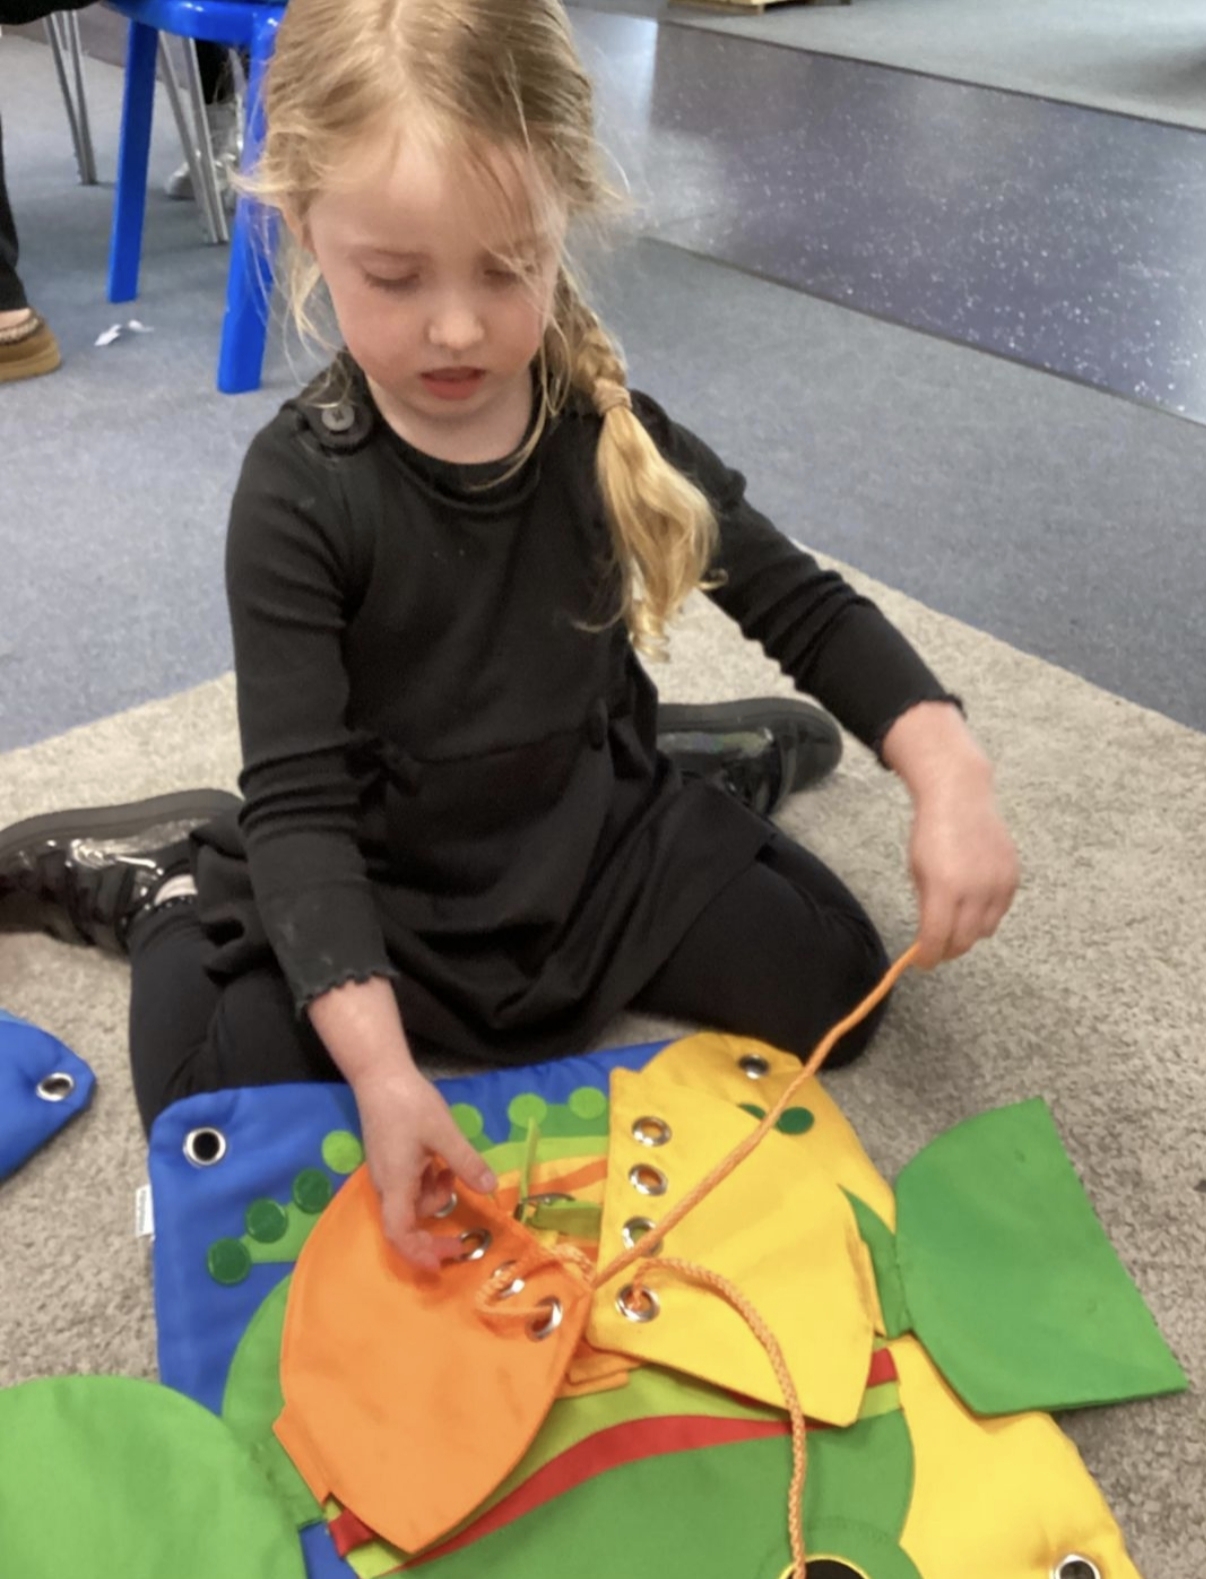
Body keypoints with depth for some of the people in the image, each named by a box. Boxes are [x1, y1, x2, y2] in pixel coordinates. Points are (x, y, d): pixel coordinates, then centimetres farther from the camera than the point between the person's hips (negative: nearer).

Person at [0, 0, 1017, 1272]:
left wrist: (946, 766, -24)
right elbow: (299, 799, -23)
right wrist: (380, 1063, -35)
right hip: (380, 881, -3)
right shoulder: (299, 490, -21)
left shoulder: (609, 429, -11)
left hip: (597, 827, 4)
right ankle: (171, 879, 12)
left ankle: (673, 759, 22)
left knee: (833, 988, 0)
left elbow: (800, 603, -6)